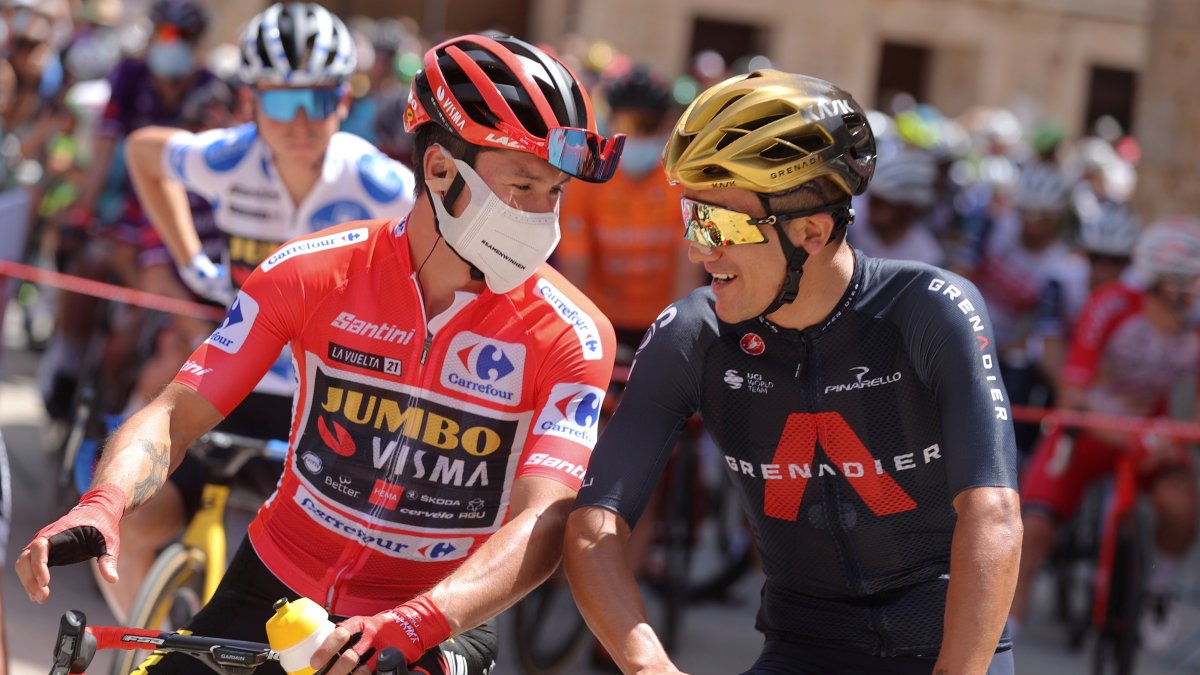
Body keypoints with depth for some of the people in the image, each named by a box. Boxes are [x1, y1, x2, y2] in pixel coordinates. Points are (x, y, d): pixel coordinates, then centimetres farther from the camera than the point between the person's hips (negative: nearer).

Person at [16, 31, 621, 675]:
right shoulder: (313, 272, -10)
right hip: (273, 592, 1)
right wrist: (100, 507, -30)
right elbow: (174, 414, -9)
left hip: (444, 620, -1)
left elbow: (542, 524, -24)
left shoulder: (573, 337, -14)